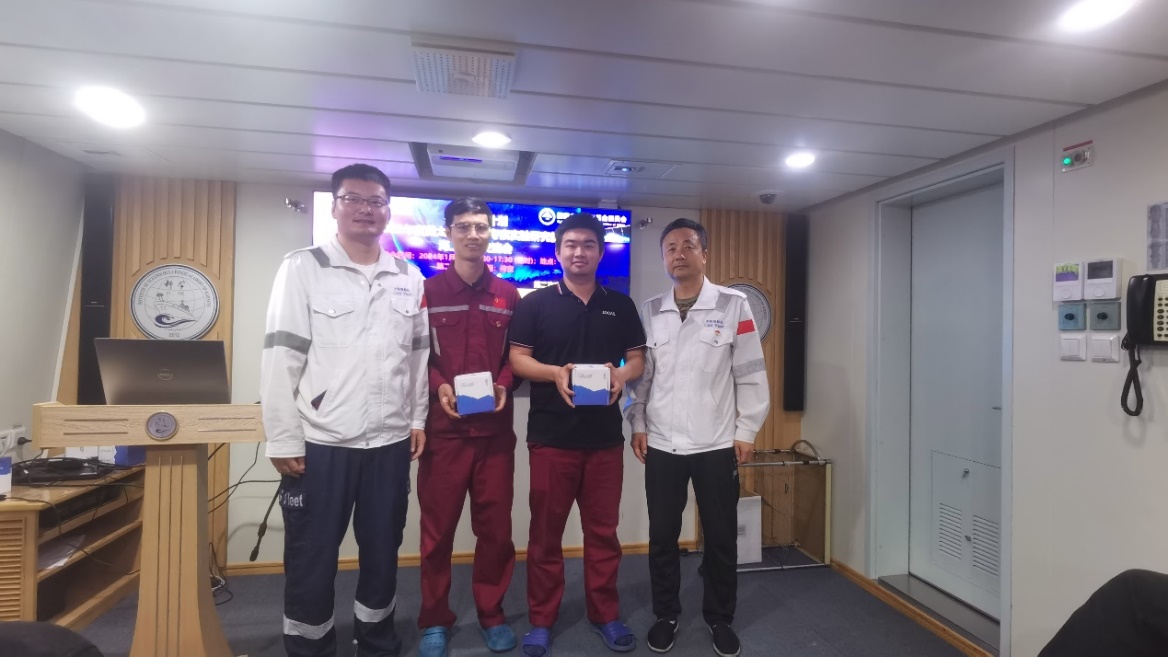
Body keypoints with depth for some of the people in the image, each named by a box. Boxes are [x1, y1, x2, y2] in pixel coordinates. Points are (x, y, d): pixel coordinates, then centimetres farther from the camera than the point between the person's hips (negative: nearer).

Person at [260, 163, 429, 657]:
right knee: (311, 560, 10)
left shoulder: (410, 277, 8)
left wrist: (417, 418, 10)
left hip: (390, 442, 4)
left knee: (382, 553, 16)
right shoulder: (303, 268, -3)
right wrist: (284, 439, -9)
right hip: (320, 442, -3)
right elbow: (281, 358, -7)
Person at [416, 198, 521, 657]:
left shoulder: (509, 295, 10)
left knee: (496, 524, 9)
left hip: (495, 426, 2)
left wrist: (504, 385, -8)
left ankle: (491, 614, 27)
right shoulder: (428, 291, 4)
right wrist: (439, 387, -15)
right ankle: (434, 620, 24)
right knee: (437, 526, 7)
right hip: (443, 425, -1)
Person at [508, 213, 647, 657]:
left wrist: (622, 373, -12)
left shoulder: (621, 305, 9)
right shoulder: (535, 303, 2)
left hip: (605, 436, 2)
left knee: (603, 529, 12)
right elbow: (517, 358, -2)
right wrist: (555, 373, -20)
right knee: (545, 531, 8)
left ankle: (605, 615, 29)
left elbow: (638, 358, 11)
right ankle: (541, 620, 23)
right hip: (550, 435, -2)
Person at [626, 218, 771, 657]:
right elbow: (640, 374, 8)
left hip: (717, 444, -2)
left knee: (721, 538, 12)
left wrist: (746, 431, -4)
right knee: (662, 537, 12)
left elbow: (750, 374, -3)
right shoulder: (650, 311, 5)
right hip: (661, 444, 2)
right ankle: (665, 615, 31)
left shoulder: (734, 305, -4)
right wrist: (638, 425, 3)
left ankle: (720, 619, 32)